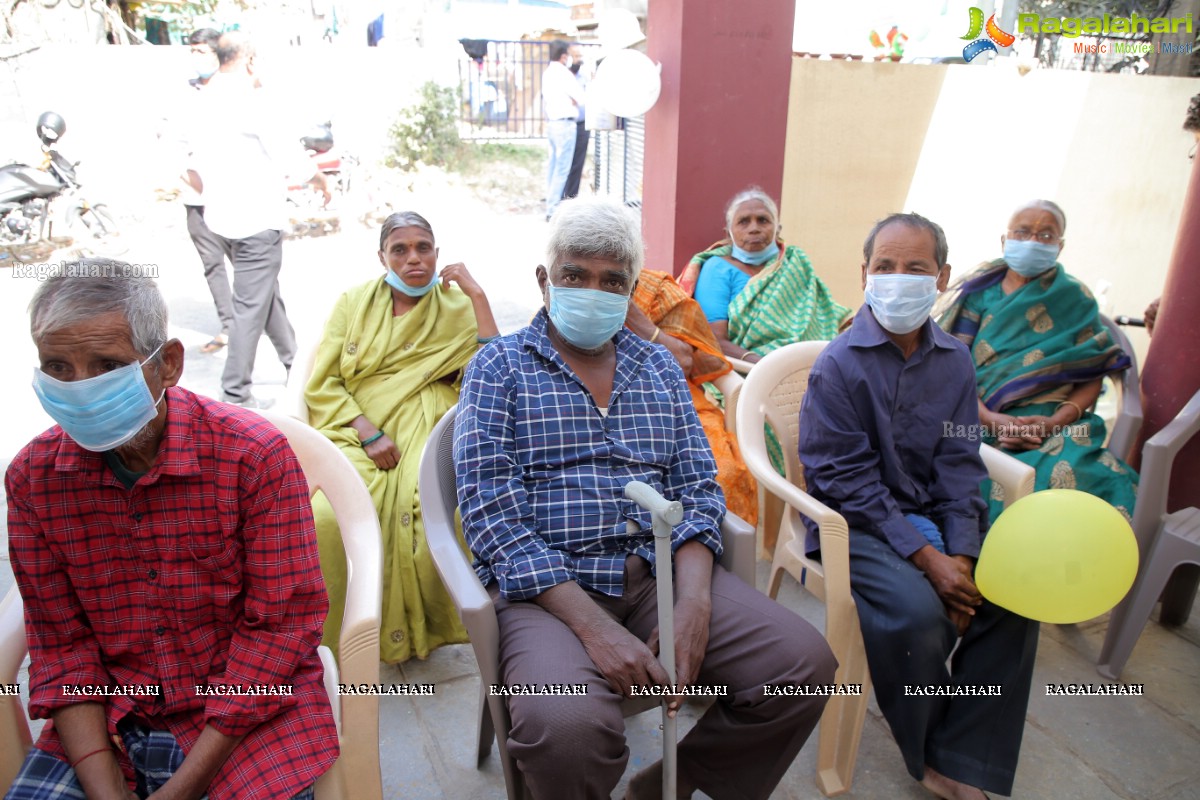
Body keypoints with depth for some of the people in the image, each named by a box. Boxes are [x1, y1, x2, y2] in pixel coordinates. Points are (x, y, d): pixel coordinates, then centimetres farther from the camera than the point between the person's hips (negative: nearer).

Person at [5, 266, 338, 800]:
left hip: (251, 710, -2)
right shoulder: (32, 477, -4)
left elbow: (279, 626, -15)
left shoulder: (254, 455, -17)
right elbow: (61, 644, 0)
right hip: (107, 721, 3)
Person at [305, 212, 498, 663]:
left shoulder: (456, 308, 12)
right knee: (328, 515, -31)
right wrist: (368, 433, -9)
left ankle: (419, 627, -7)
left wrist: (476, 294, -5)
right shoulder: (354, 304, 15)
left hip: (422, 431, -1)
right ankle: (338, 632, -7)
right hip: (353, 432, 1)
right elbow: (320, 385, 7)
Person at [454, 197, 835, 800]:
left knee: (805, 661, -15)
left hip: (661, 569, 5)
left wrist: (694, 600, -11)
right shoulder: (500, 367, 2)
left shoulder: (660, 367, 16)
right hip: (548, 585, -4)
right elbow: (493, 513, -9)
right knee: (568, 724, -33)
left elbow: (696, 488, 9)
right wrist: (593, 625, -20)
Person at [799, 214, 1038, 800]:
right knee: (916, 610, -27)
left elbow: (959, 463, 4)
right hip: (856, 522, -5)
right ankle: (928, 752, 3)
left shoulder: (954, 361, 3)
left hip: (933, 515, 6)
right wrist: (927, 558, -19)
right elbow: (849, 482, -15)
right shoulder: (839, 365, -13)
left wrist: (960, 557, -10)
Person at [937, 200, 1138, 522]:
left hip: (1057, 427, 1)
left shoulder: (1075, 299, 14)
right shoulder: (980, 293, 12)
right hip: (982, 422, -1)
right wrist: (988, 418, -14)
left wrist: (1058, 420, -11)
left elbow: (1094, 375, 7)